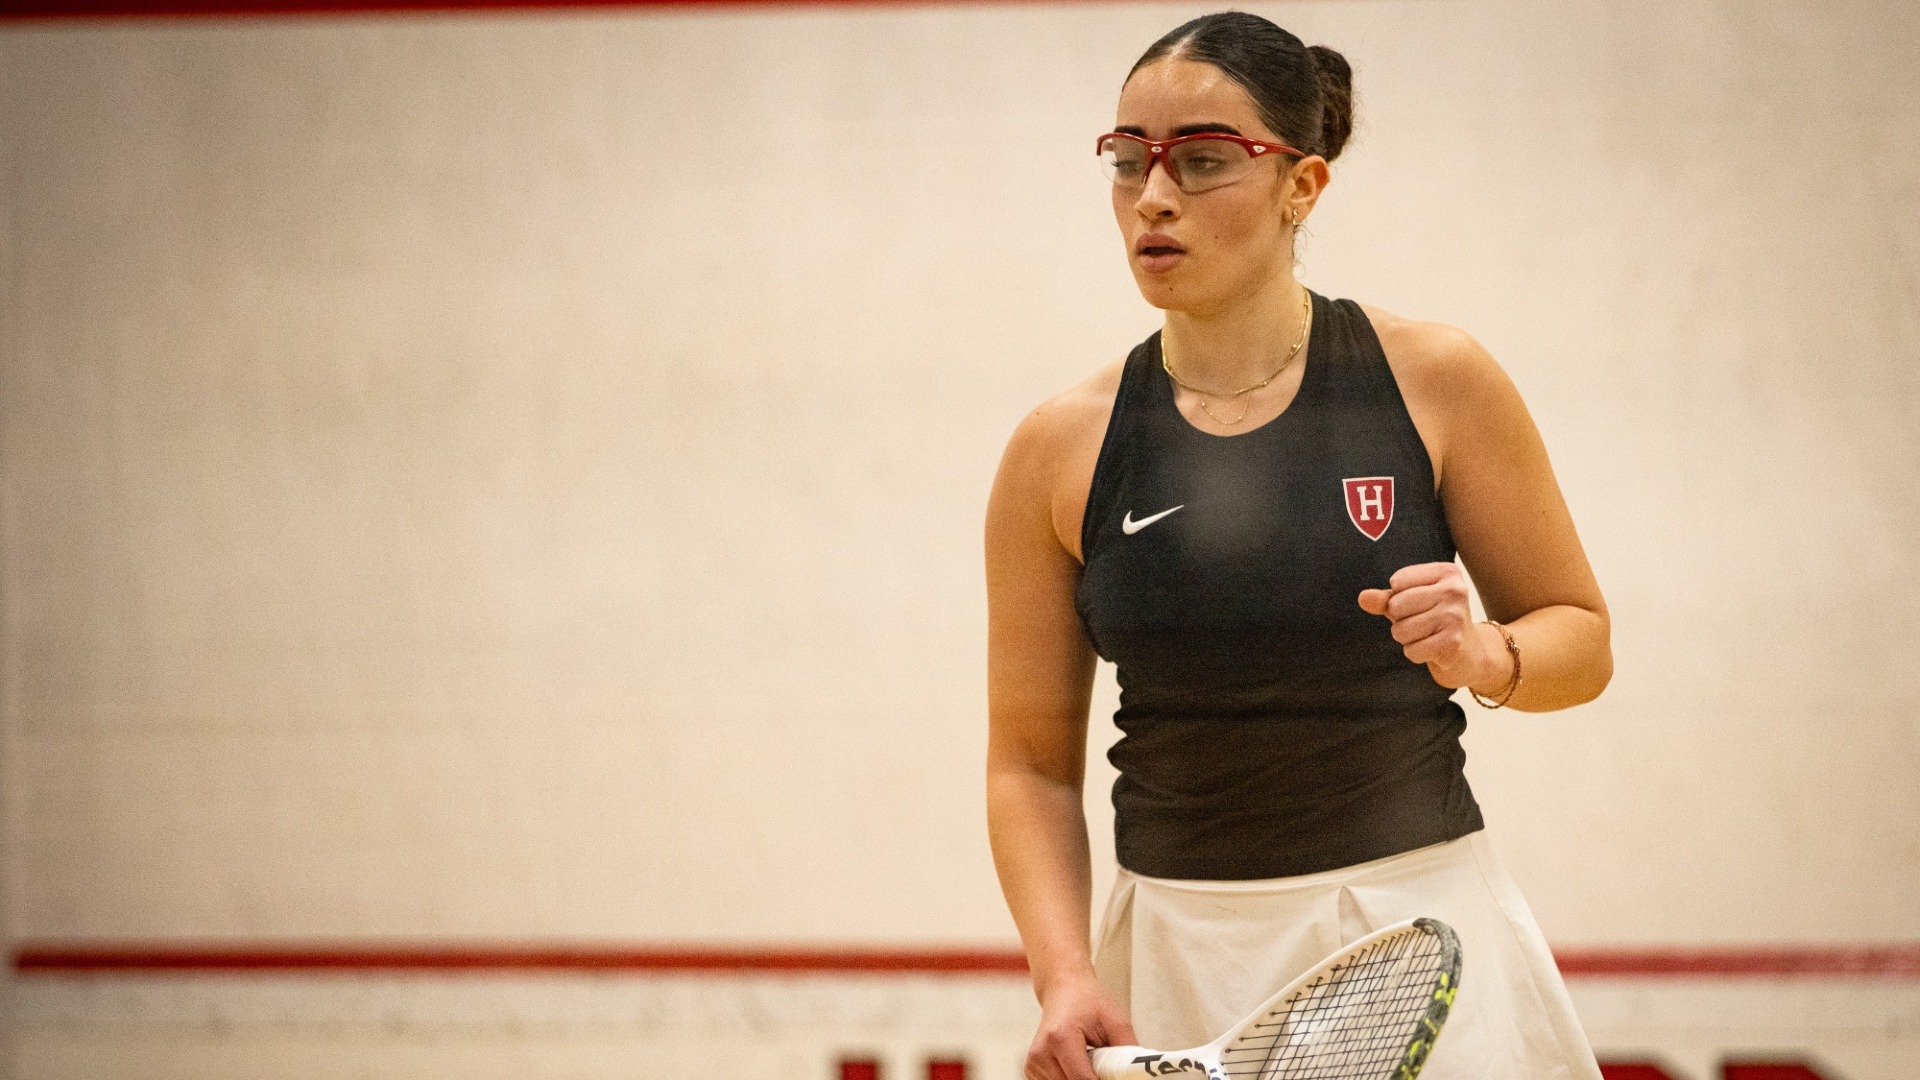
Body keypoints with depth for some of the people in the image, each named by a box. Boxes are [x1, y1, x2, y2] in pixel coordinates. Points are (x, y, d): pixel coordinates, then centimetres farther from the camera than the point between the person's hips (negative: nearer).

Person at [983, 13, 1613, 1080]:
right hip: (1182, 949, 1)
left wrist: (1484, 654, -16)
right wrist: (1065, 973, -11)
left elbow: (1581, 638, 6)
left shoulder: (1434, 382, -3)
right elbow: (1032, 763, 4)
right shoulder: (1060, 451, 0)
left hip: (1418, 924, -1)